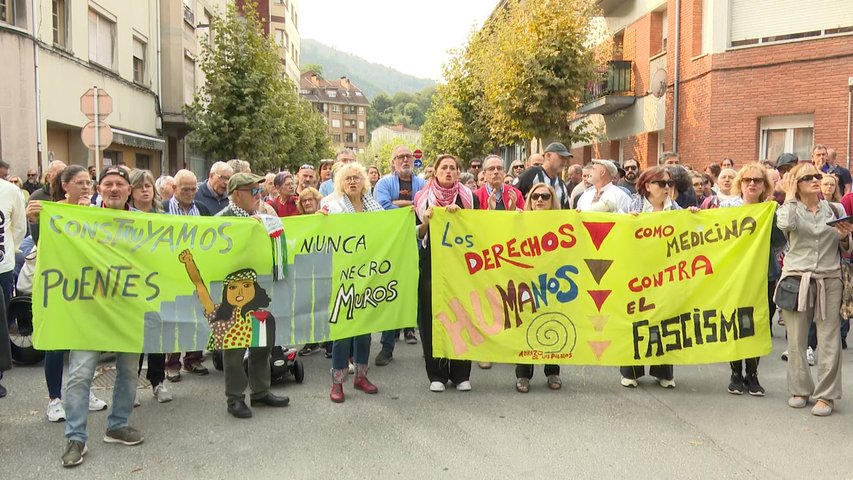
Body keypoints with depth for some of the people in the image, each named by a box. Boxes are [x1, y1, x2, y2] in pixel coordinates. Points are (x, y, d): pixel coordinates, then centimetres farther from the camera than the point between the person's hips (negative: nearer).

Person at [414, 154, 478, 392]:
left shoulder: (468, 198, 5)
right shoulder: (422, 198, 6)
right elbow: (416, 234, 6)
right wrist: (427, 220, -12)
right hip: (431, 263, 0)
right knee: (432, 315, 1)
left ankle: (461, 373, 12)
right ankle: (437, 374, 11)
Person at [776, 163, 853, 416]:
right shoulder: (790, 207, 5)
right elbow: (785, 224, -20)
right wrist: (790, 195, -6)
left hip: (829, 281, 1)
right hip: (797, 280, -1)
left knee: (830, 340, -1)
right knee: (796, 340, 4)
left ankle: (825, 395, 7)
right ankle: (800, 389, 18)